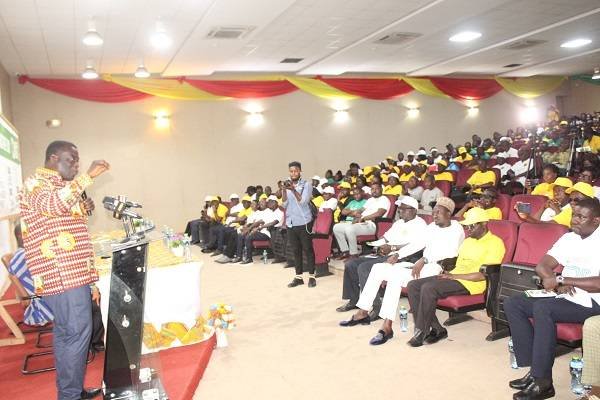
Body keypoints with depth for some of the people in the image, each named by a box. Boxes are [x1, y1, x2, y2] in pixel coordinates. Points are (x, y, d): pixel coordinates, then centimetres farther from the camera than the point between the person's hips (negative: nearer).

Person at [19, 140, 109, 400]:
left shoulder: (57, 185, 21)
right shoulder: (36, 182, -9)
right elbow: (53, 205, -32)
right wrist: (88, 176, -30)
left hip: (71, 271, 10)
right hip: (61, 274, -10)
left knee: (66, 332, 14)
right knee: (77, 332, -7)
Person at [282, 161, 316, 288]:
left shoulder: (306, 185, -3)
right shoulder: (286, 185, 9)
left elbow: (303, 201, -14)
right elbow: (285, 204, 2)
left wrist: (293, 190, -24)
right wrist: (284, 191, -14)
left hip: (304, 222, -4)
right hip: (291, 223, 4)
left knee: (307, 249, 2)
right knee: (296, 250, 9)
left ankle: (311, 276, 9)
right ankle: (298, 277, 15)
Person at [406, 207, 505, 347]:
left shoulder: (495, 243, -4)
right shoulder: (468, 241, 25)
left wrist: (455, 276, -14)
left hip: (471, 283, -9)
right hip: (454, 277, 9)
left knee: (428, 288, -30)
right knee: (413, 286, -10)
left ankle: (421, 332, -16)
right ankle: (436, 329, -10)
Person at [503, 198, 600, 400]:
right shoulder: (568, 238, 12)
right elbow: (542, 266, 9)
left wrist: (561, 280, -21)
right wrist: (556, 282, -12)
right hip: (564, 297, 8)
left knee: (542, 307, -33)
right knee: (512, 303, -7)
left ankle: (542, 381, -24)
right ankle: (533, 369, -11)